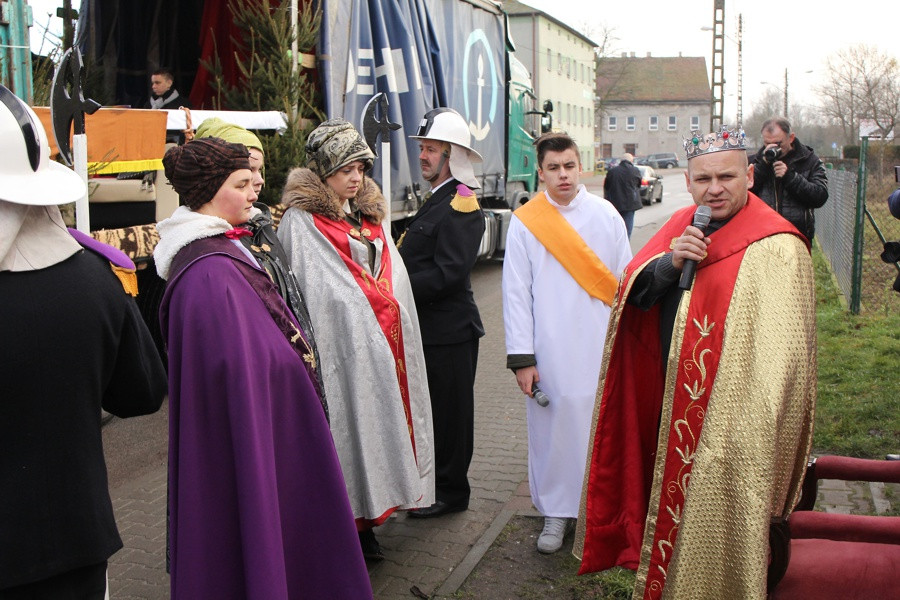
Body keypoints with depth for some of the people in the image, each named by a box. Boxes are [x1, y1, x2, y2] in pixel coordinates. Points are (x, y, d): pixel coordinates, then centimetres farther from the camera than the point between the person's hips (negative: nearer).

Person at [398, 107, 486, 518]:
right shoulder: (436, 200, 15)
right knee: (429, 411, 18)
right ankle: (432, 482, 31)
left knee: (448, 412, 4)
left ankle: (451, 492, 17)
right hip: (429, 328, 9)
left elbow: (448, 272, -23)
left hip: (449, 331, -9)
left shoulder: (461, 205, -16)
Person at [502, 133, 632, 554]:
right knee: (554, 425, 5)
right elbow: (516, 293, 0)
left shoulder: (606, 215, 4)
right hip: (551, 349, -1)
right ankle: (556, 511, 21)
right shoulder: (525, 222, 1)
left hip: (601, 345, 1)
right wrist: (522, 358, -4)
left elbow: (624, 282, 7)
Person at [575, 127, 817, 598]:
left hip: (729, 421, -6)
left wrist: (752, 432, -22)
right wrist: (672, 262, -16)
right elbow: (634, 293, 2)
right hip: (675, 408, 7)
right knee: (676, 509, 19)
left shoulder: (775, 248, -15)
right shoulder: (681, 227, 8)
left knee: (714, 535, 5)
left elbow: (782, 355, -18)